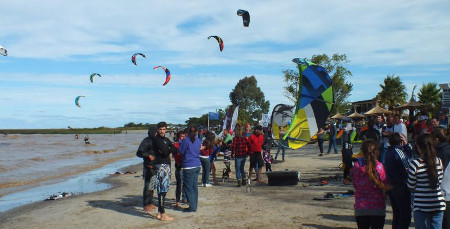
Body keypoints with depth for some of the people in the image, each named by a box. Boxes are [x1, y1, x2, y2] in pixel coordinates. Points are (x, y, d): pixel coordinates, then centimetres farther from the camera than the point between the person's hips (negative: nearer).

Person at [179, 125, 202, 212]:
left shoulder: (186, 140, -11)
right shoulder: (198, 140, 8)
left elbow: (181, 152, -4)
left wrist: (181, 143, 7)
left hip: (189, 166, -7)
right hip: (197, 165, 7)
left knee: (188, 187, 0)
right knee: (195, 186, 11)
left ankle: (192, 207, 0)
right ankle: (194, 206, 16)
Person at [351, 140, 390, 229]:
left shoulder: (356, 166, -3)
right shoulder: (379, 166, -11)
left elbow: (355, 185, 5)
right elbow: (385, 187, -7)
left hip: (360, 208, 3)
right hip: (377, 208, -2)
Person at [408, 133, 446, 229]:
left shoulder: (414, 164, -14)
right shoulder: (439, 161, 0)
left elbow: (411, 187, -6)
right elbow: (439, 182, 12)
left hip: (421, 206, -4)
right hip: (438, 204, 4)